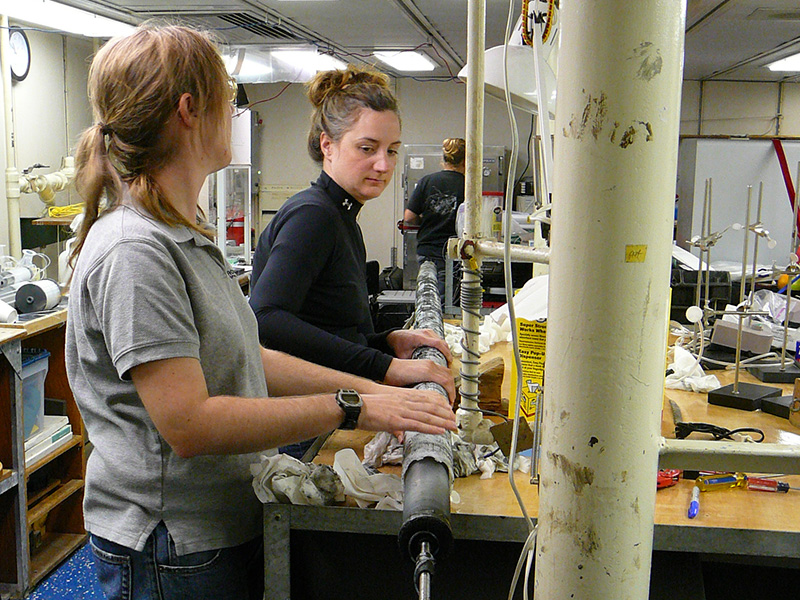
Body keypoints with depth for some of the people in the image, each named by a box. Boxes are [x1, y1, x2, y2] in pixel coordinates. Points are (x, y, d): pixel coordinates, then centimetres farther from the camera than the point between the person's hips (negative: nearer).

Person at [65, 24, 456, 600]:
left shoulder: (187, 234, 10)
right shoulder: (133, 250, -22)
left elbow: (243, 359, 9)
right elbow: (188, 424, -27)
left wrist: (373, 387, 2)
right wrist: (352, 409, -25)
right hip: (168, 553, -9)